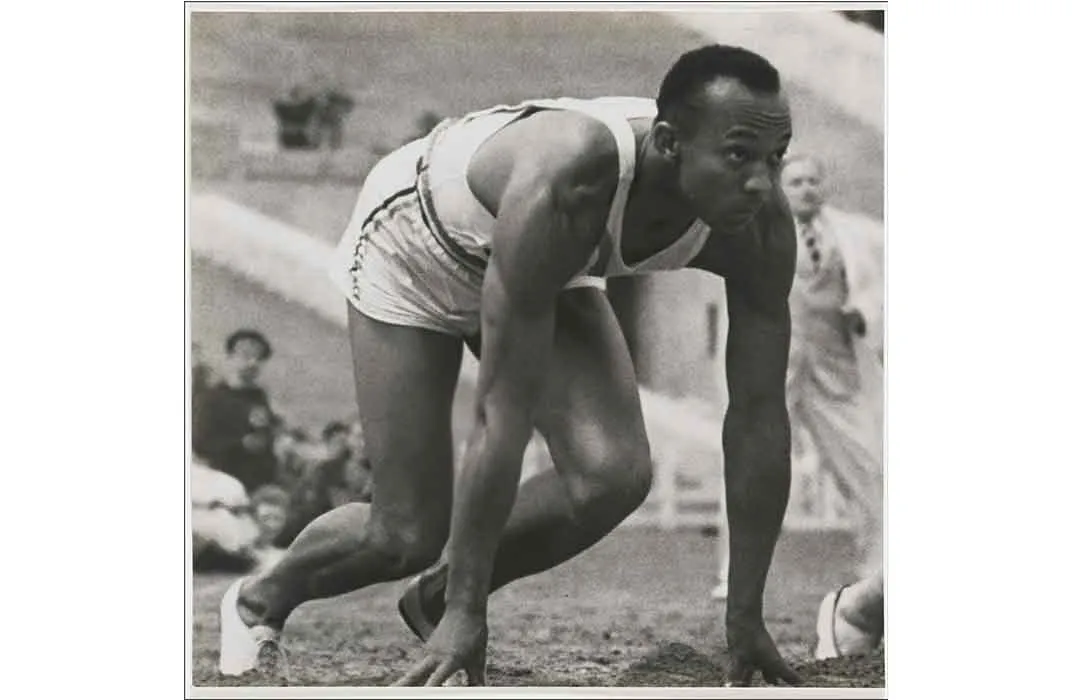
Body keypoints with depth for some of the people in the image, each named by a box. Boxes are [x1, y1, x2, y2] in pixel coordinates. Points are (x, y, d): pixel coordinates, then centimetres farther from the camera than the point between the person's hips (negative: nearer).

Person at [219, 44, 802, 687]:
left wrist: (747, 618, -19)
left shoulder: (761, 222, -29)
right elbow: (504, 413, -40)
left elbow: (760, 414, -20)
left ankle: (437, 598, 9)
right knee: (409, 534, -5)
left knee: (616, 475, -19)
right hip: (414, 239, -5)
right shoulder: (562, 191, -45)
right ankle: (260, 600, 29)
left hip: (556, 267, 5)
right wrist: (467, 612, -36)